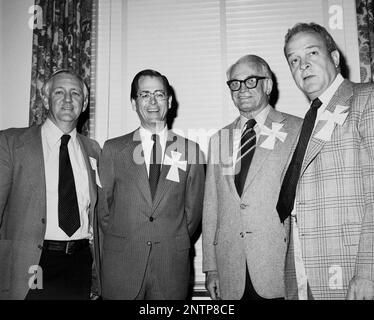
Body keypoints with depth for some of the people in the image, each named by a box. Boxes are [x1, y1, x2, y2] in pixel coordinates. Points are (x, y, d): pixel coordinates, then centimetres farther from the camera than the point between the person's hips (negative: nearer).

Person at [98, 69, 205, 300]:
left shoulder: (191, 151, 2)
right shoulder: (113, 149, 2)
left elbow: (193, 211, 7)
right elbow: (103, 207, 6)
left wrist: (175, 245, 7)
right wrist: (120, 242, 5)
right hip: (121, 264, 0)